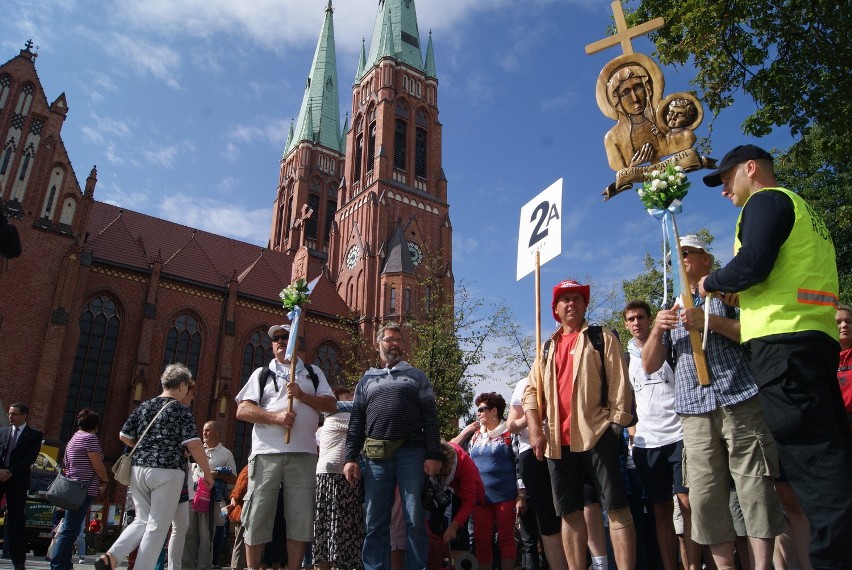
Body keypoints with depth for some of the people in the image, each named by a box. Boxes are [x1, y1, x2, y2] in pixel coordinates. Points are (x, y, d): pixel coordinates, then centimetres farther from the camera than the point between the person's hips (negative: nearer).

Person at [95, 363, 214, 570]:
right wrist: (207, 473, -2)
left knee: (141, 521, 16)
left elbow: (124, 436, 14)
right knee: (157, 527, 3)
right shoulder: (182, 410, -6)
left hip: (139, 469, 6)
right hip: (167, 471, -6)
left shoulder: (144, 406, 11)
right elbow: (194, 445, -11)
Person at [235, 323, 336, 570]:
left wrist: (301, 395, -6)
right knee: (258, 515, 0)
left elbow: (331, 405, 8)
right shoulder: (262, 373, 15)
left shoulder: (313, 373, 18)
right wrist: (275, 416, -11)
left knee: (301, 516, 1)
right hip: (266, 453, -1)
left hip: (303, 453, 1)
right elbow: (242, 410, 4)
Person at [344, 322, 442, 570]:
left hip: (411, 452, -2)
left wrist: (433, 455, -6)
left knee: (414, 520, -1)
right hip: (376, 456, 2)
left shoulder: (416, 376, 13)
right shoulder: (367, 380, 19)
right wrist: (351, 458, 3)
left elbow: (430, 417, 5)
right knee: (375, 523, 4)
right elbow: (356, 421, 14)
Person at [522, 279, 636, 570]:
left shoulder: (602, 338, 7)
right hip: (558, 440, 5)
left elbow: (619, 384, -1)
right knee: (570, 511, 8)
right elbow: (531, 390, 13)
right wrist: (535, 430, 1)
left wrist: (617, 424, -9)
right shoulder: (548, 347, 17)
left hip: (596, 434, -4)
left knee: (616, 507, -5)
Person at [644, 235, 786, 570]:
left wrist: (712, 321, -13)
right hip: (694, 412, 4)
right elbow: (649, 365, 16)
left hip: (741, 403, -3)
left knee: (756, 488, -4)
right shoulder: (672, 309, 23)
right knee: (705, 495, -1)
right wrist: (657, 330, -3)